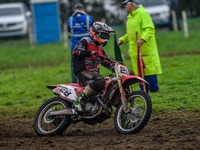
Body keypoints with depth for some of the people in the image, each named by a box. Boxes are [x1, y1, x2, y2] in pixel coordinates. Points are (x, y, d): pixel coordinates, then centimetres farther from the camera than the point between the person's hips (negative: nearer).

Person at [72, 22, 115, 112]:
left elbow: (106, 62, 28)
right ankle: (79, 101, -34)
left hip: (94, 73, 9)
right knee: (100, 81, -37)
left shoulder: (100, 49, 27)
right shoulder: (85, 41, 1)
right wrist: (91, 53, -27)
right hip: (83, 72, -9)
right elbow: (76, 51, -17)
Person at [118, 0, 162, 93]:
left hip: (145, 47, -9)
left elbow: (150, 29, -20)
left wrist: (143, 39, -33)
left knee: (149, 67, -7)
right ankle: (143, 89, 11)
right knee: (139, 69, 6)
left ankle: (153, 87, -1)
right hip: (135, 49, 9)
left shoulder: (142, 14, -9)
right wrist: (122, 40, 17)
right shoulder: (130, 17, 20)